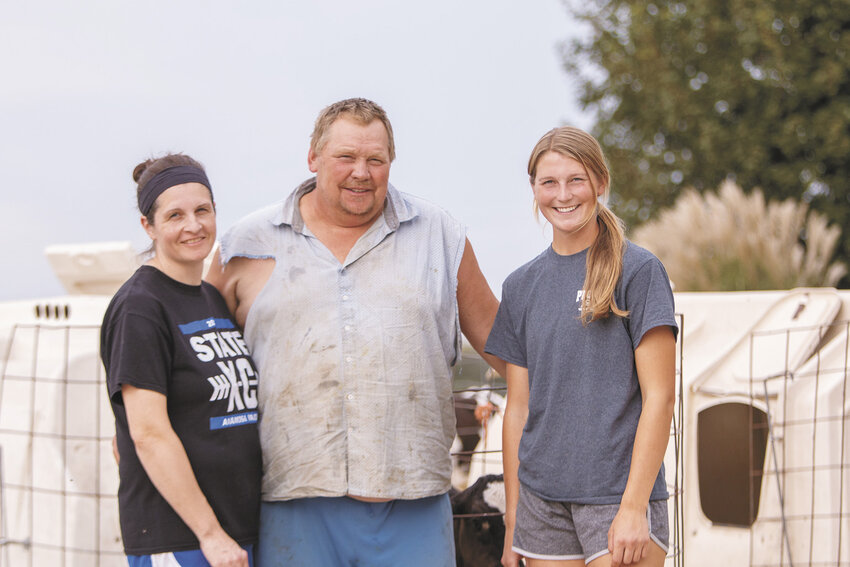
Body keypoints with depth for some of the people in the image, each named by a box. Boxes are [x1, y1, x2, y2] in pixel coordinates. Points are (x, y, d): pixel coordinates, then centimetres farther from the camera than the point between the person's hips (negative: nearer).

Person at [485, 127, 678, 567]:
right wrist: (511, 520, 11)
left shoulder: (638, 271, -3)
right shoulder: (521, 286, 11)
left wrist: (634, 507, -13)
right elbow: (518, 407, 12)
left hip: (619, 497, -4)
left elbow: (658, 398, -7)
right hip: (542, 497, 4)